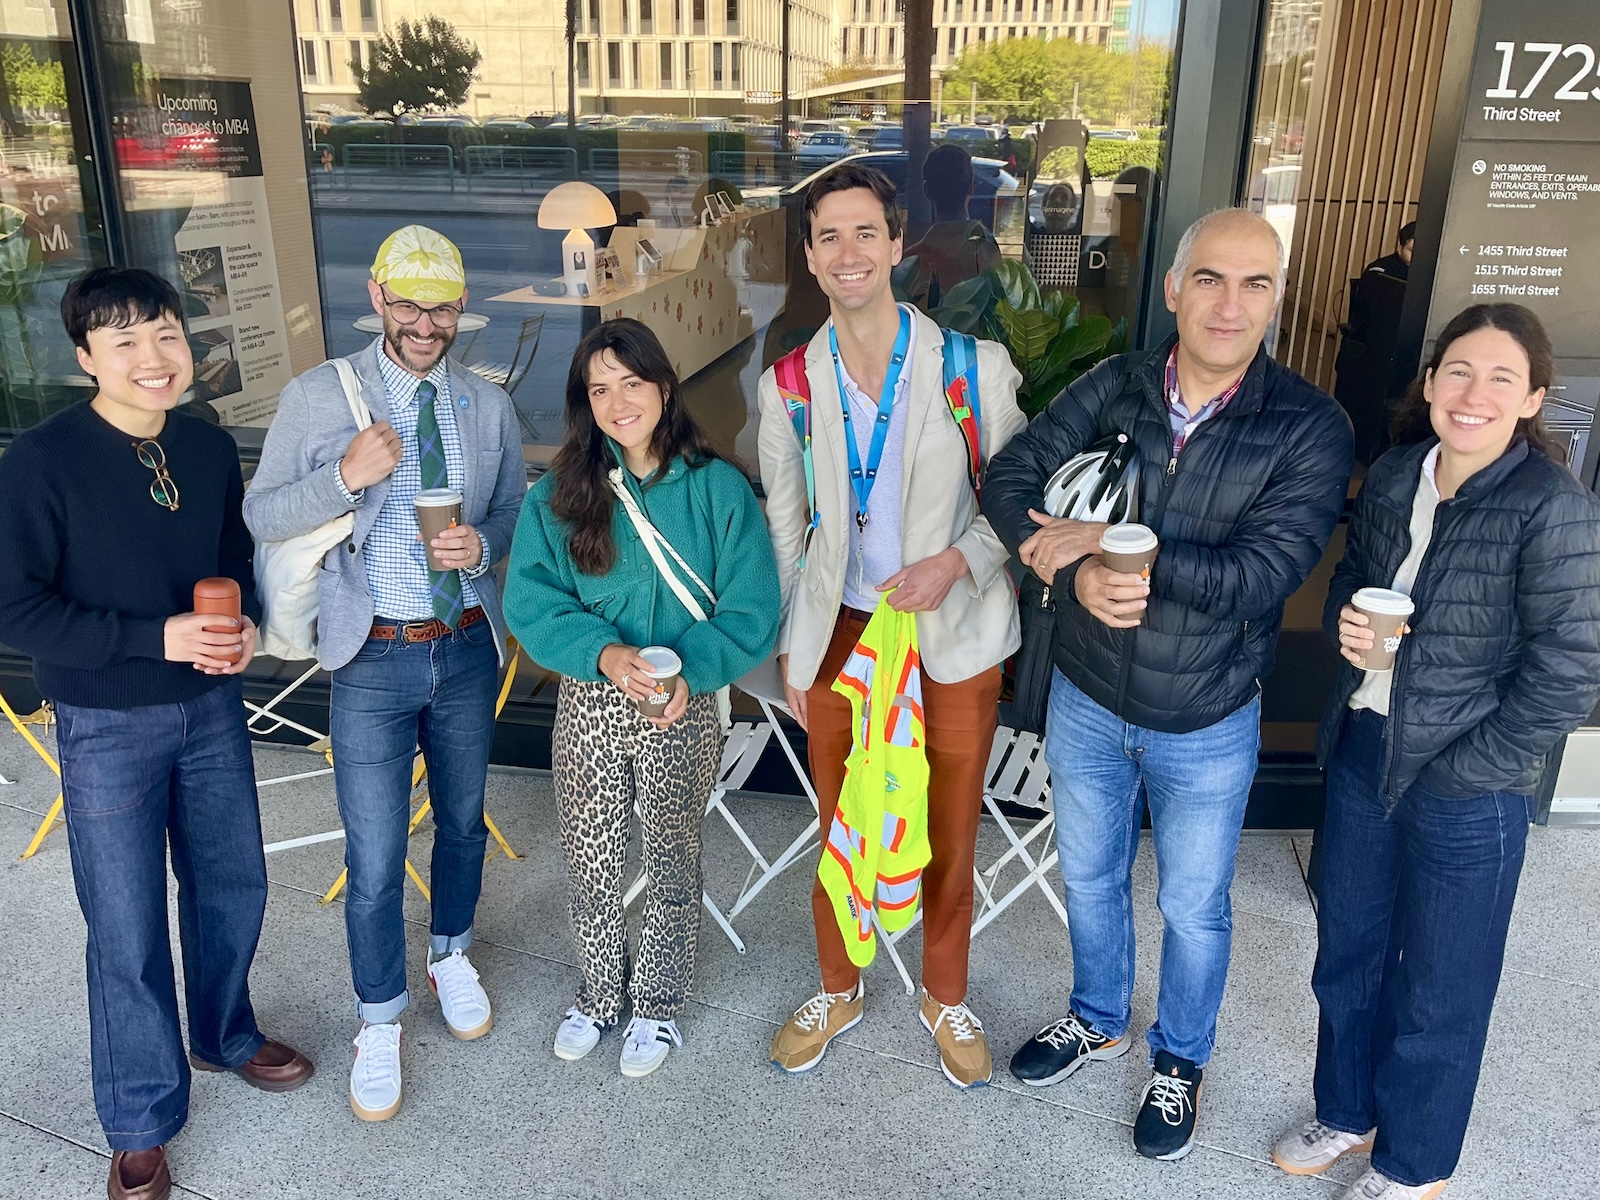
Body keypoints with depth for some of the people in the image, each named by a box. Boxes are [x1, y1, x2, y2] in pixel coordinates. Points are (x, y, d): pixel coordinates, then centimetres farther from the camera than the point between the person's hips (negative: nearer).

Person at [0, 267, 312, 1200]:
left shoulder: (211, 448, 0)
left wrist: (246, 626, -9)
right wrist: (157, 636, -24)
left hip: (212, 707, 5)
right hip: (107, 726, -4)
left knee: (234, 884, 18)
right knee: (128, 927, 6)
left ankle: (224, 1035, 45)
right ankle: (142, 1123, 27)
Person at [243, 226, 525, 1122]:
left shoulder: (490, 407, 2)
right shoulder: (316, 398, -6)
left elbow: (515, 512, 10)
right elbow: (262, 516, -6)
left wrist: (485, 543, -13)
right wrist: (344, 476, -24)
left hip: (467, 649, 3)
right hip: (373, 656, -3)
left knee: (463, 821, 21)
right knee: (375, 857, 2)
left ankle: (452, 954, 48)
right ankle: (381, 1021, 26)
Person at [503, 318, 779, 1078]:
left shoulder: (717, 488, -7)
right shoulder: (558, 496, -2)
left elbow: (751, 609, -8)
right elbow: (531, 601, -7)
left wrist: (689, 670, -23)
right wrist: (604, 652, -24)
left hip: (683, 711, -1)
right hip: (588, 707, 2)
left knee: (671, 865, 14)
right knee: (590, 866, 15)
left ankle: (659, 1004, 37)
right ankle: (601, 993, 41)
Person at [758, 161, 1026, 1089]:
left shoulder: (975, 367, -10)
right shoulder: (789, 383, -2)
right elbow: (784, 525, 6)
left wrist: (955, 562, -20)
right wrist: (791, 647, 7)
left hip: (954, 633, -1)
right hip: (839, 632, 2)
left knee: (952, 833, 13)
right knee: (839, 828, 16)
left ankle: (947, 998, 39)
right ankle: (838, 990, 40)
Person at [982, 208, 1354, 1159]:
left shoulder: (1311, 428, -17)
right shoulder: (1112, 388, -8)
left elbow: (1262, 575, -26)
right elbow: (1011, 478, -10)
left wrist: (1113, 542, -26)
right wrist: (1077, 573, -27)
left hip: (1207, 726, -2)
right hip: (1085, 699, 3)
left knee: (1195, 907, 18)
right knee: (1090, 877, 23)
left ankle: (1181, 1060, 46)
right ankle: (1099, 1020, 51)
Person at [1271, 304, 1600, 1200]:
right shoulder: (1394, 477, 0)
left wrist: (1456, 772, -15)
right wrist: (1345, 618, -7)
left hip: (1467, 790, -6)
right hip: (1363, 747, 6)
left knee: (1438, 990, 13)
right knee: (1348, 950, 22)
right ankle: (1348, 1113, 46)